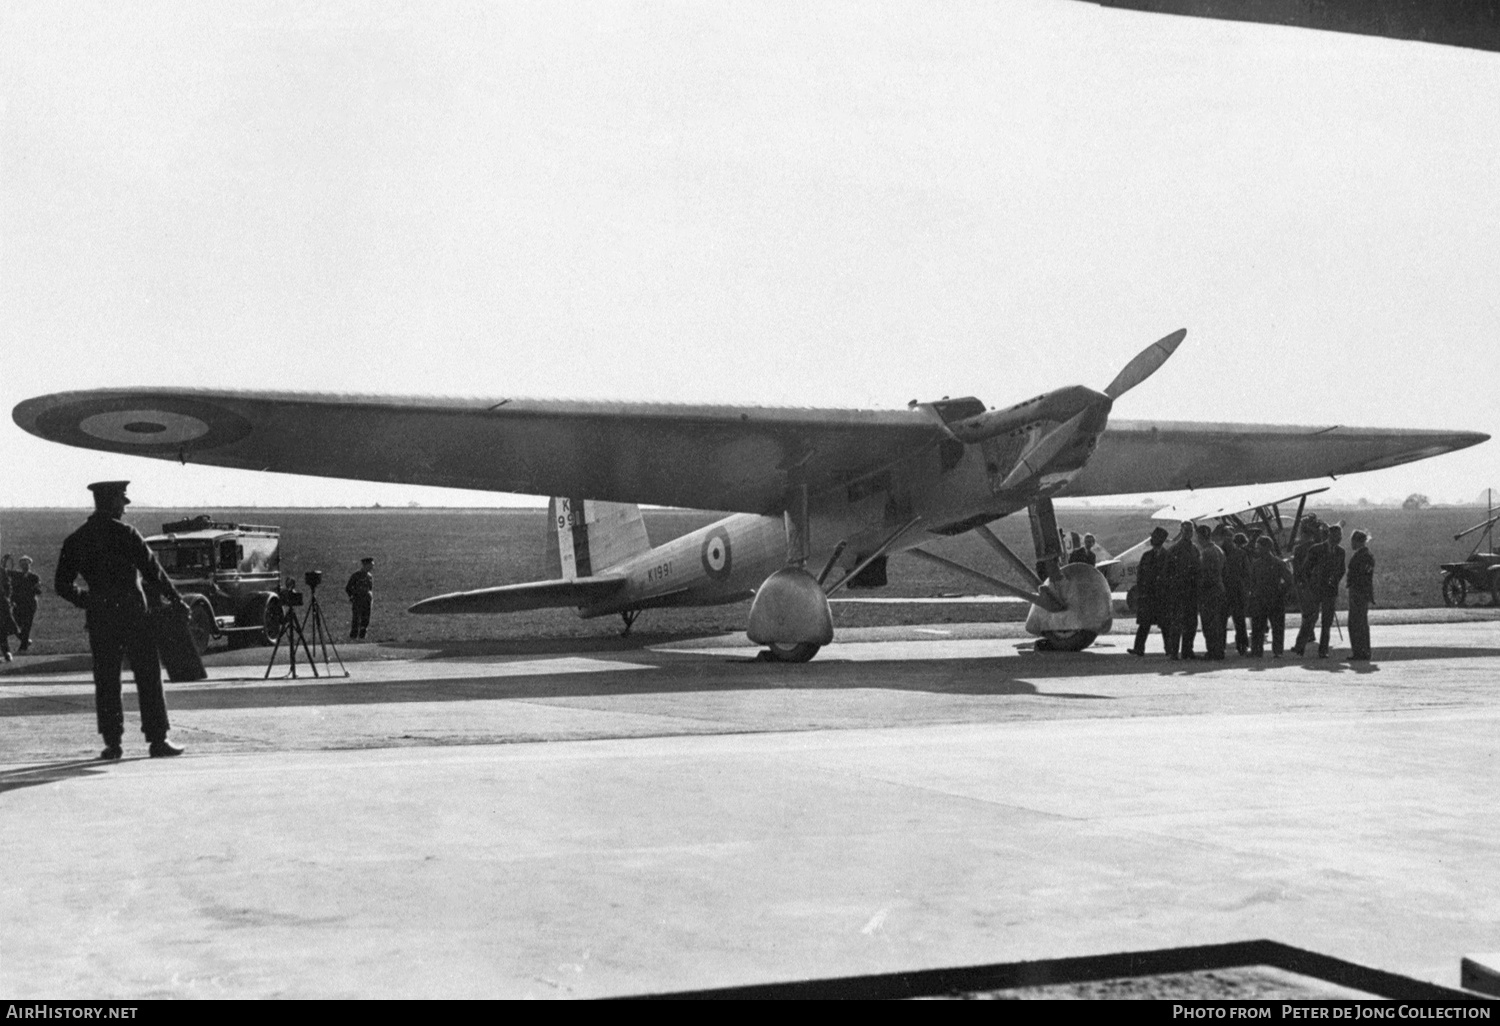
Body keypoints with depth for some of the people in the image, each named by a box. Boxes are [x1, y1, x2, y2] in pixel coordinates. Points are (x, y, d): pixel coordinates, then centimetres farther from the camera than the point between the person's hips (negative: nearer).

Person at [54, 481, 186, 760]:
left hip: (99, 616, 4)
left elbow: (63, 585, 9)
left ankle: (112, 742, 5)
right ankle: (157, 740, -1)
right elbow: (152, 570, -11)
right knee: (148, 677, 1)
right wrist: (174, 598, 0)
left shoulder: (76, 540, 7)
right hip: (131, 612, -4)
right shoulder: (124, 533, -8)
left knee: (106, 681, 8)